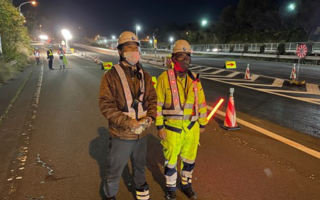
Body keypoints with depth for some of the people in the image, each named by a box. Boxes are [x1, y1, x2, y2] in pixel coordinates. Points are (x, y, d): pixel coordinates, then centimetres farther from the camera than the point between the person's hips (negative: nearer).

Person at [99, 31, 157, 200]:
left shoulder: (144, 76, 4)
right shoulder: (111, 76, -14)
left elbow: (152, 98, 7)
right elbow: (106, 105, -18)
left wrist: (150, 117, -13)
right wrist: (129, 124, -24)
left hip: (142, 133, 5)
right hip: (121, 135, -5)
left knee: (140, 167, 26)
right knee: (115, 170, 11)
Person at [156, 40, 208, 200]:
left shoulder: (194, 79, 2)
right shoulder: (164, 78, -12)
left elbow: (201, 102, 8)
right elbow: (158, 104, -11)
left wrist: (202, 124, 10)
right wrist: (159, 126, -11)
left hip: (192, 127, 4)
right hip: (172, 128, -4)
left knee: (189, 159, 19)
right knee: (171, 160, 13)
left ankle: (186, 184, 42)